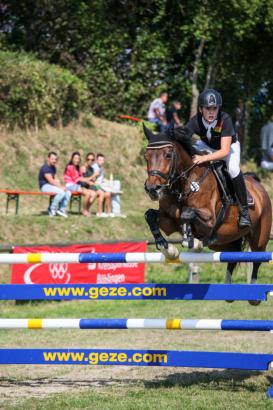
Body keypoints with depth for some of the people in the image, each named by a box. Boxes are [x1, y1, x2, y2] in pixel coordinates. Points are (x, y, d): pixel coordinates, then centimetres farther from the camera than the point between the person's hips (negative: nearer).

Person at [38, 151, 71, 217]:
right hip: (45, 186, -9)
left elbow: (55, 179, 14)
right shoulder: (45, 168, -16)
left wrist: (61, 186, -6)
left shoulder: (53, 167, 14)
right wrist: (60, 187, -18)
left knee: (68, 193, -9)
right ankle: (52, 210, -16)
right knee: (61, 192, -30)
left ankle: (62, 209, -5)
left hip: (52, 185, 9)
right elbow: (51, 181, -20)